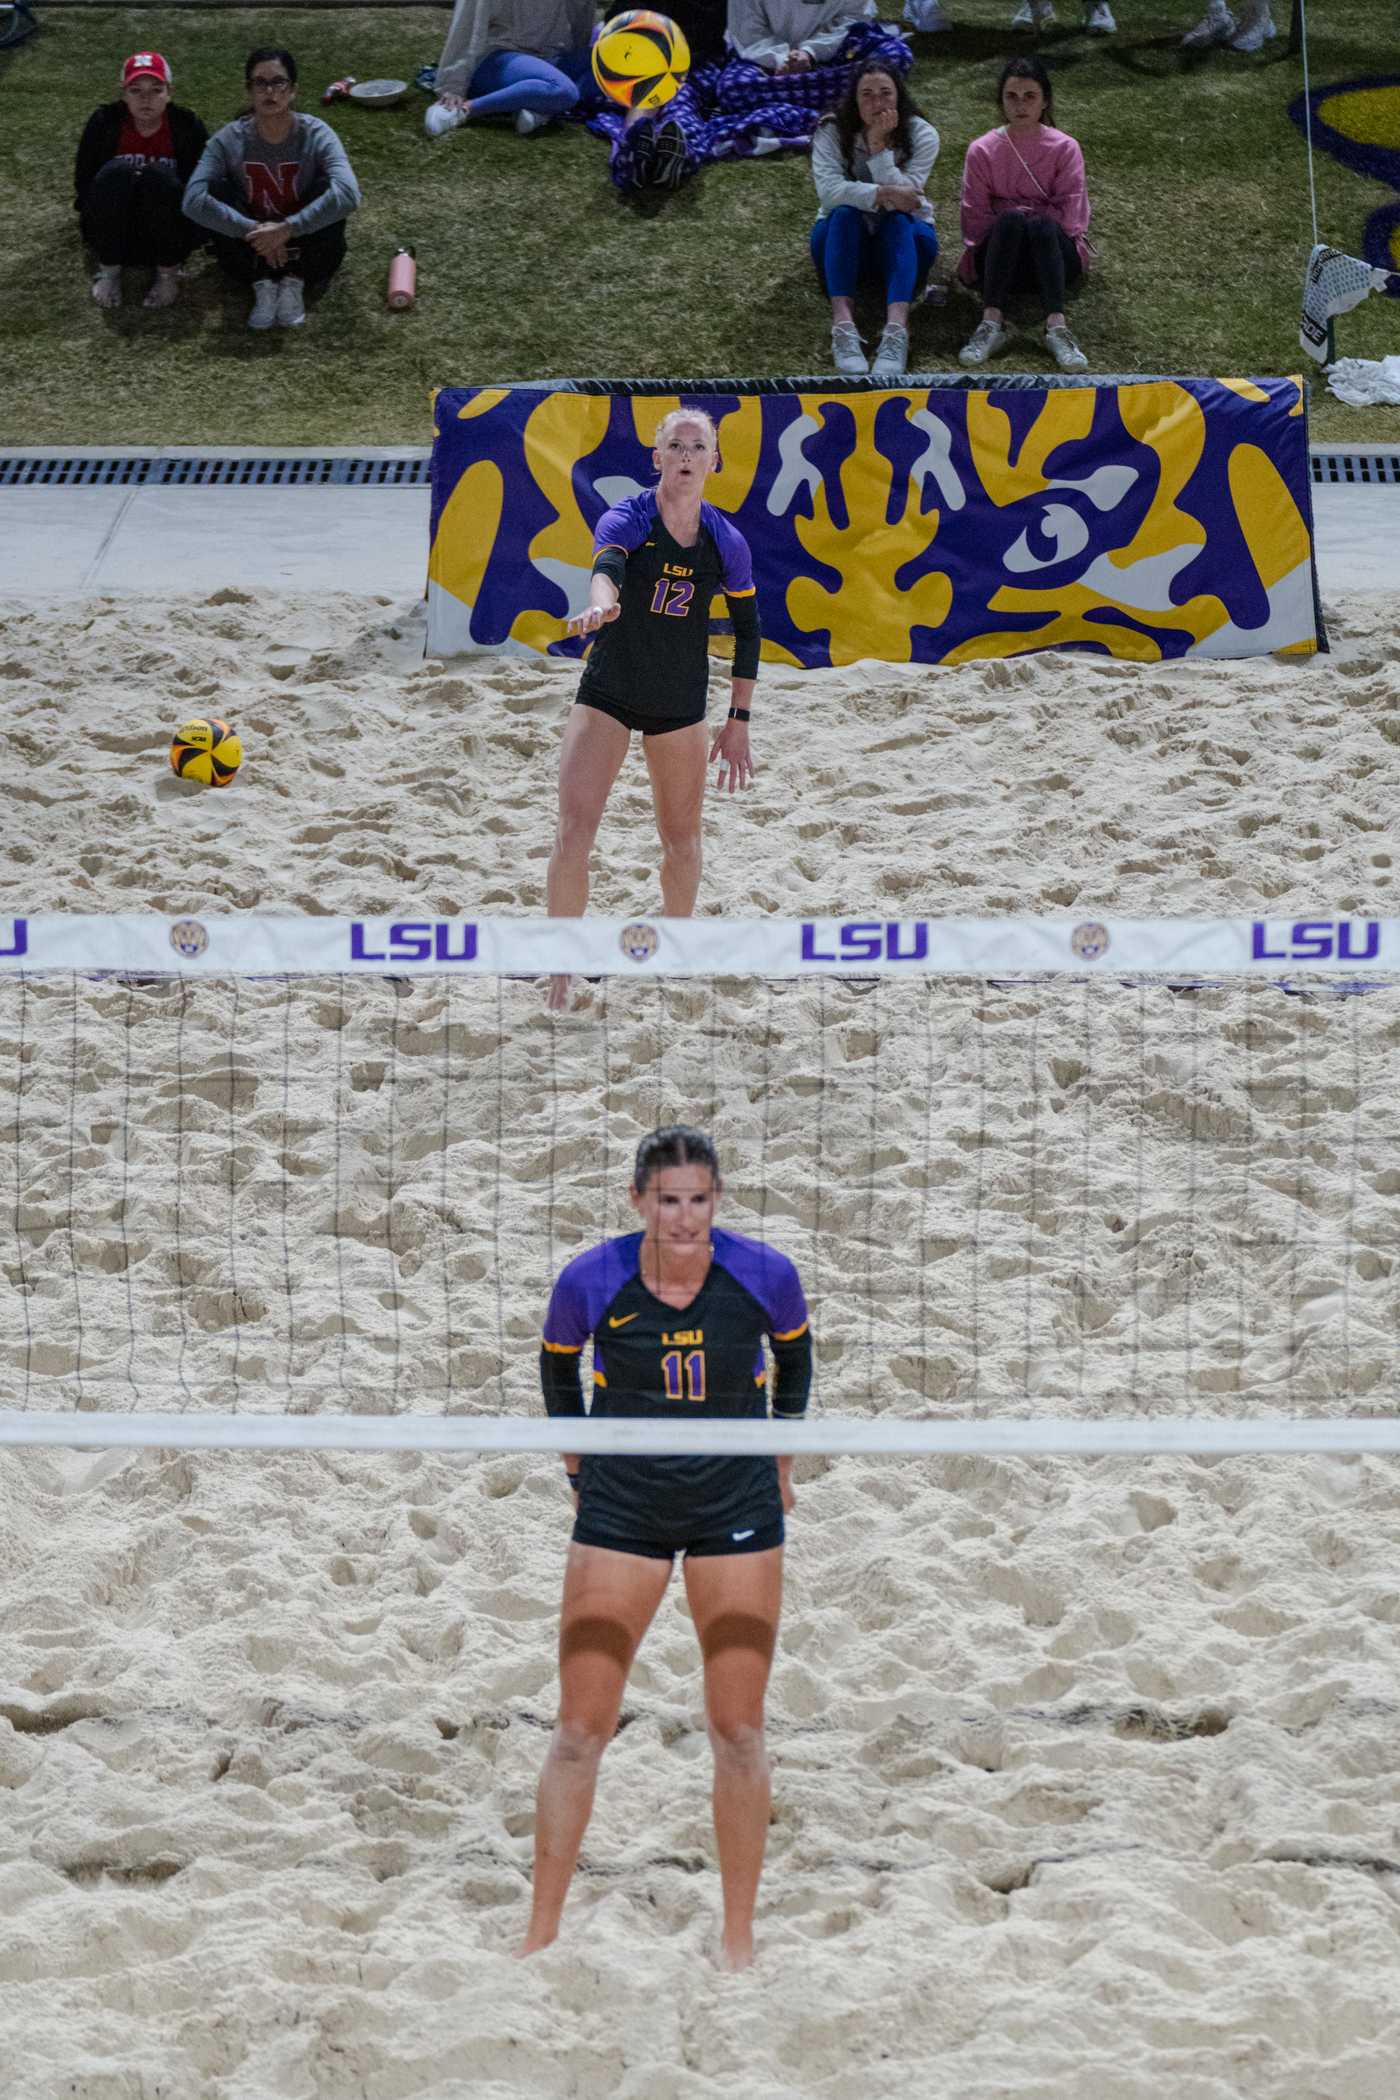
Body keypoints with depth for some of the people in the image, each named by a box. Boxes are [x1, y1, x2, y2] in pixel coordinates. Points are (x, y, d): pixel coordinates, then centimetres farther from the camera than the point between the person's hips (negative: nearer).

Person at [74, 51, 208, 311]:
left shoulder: (187, 126, -7)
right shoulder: (104, 122, -6)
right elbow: (83, 180, 0)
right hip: (114, 234, 1)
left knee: (158, 175, -31)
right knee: (116, 172, -30)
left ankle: (169, 273, -15)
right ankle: (108, 270, -15)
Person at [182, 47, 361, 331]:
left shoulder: (315, 134, -17)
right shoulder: (229, 140, -13)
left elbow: (347, 195, -33)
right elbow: (194, 201, -25)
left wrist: (286, 229, -35)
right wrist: (253, 230, -33)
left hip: (304, 249, -1)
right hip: (253, 253, 1)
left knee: (325, 189, -25)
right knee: (219, 190, -21)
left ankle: (294, 284, -19)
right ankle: (262, 285, -22)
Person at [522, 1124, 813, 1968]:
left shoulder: (765, 1275, -15)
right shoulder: (591, 1281, -16)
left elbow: (793, 1348, 8)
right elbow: (558, 1363, 6)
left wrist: (783, 1455, 15)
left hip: (737, 1506, 0)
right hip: (620, 1510, 0)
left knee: (739, 1731, 1)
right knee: (581, 1731, -2)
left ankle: (739, 1939, 12)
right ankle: (541, 1936, 8)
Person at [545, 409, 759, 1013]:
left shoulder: (726, 542, -7)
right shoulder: (626, 520, -17)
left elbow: (747, 631, 5)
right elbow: (608, 567, -40)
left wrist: (739, 723, 3)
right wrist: (601, 602, -64)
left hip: (681, 703, 3)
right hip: (607, 693, -3)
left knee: (682, 840, 11)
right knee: (573, 832, -15)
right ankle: (561, 973, -6)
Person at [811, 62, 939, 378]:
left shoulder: (921, 135, -11)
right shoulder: (832, 132, -11)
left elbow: (906, 195, -23)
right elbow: (829, 189, -27)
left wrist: (879, 146, -29)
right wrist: (884, 194, -35)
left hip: (904, 236, 0)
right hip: (845, 235, 0)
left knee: (898, 221, -34)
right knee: (845, 213, -33)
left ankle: (897, 330, -57)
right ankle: (843, 326, -50)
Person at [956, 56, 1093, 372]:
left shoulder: (1065, 148, 3)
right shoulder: (982, 151, 5)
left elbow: (1068, 217, -4)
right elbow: (975, 219, 1)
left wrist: (1026, 215, -7)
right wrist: (1014, 218, -10)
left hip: (1054, 252, 0)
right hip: (999, 253, 0)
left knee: (1041, 226, -36)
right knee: (1010, 221, -34)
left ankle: (1057, 327, -55)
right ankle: (992, 323, -48)